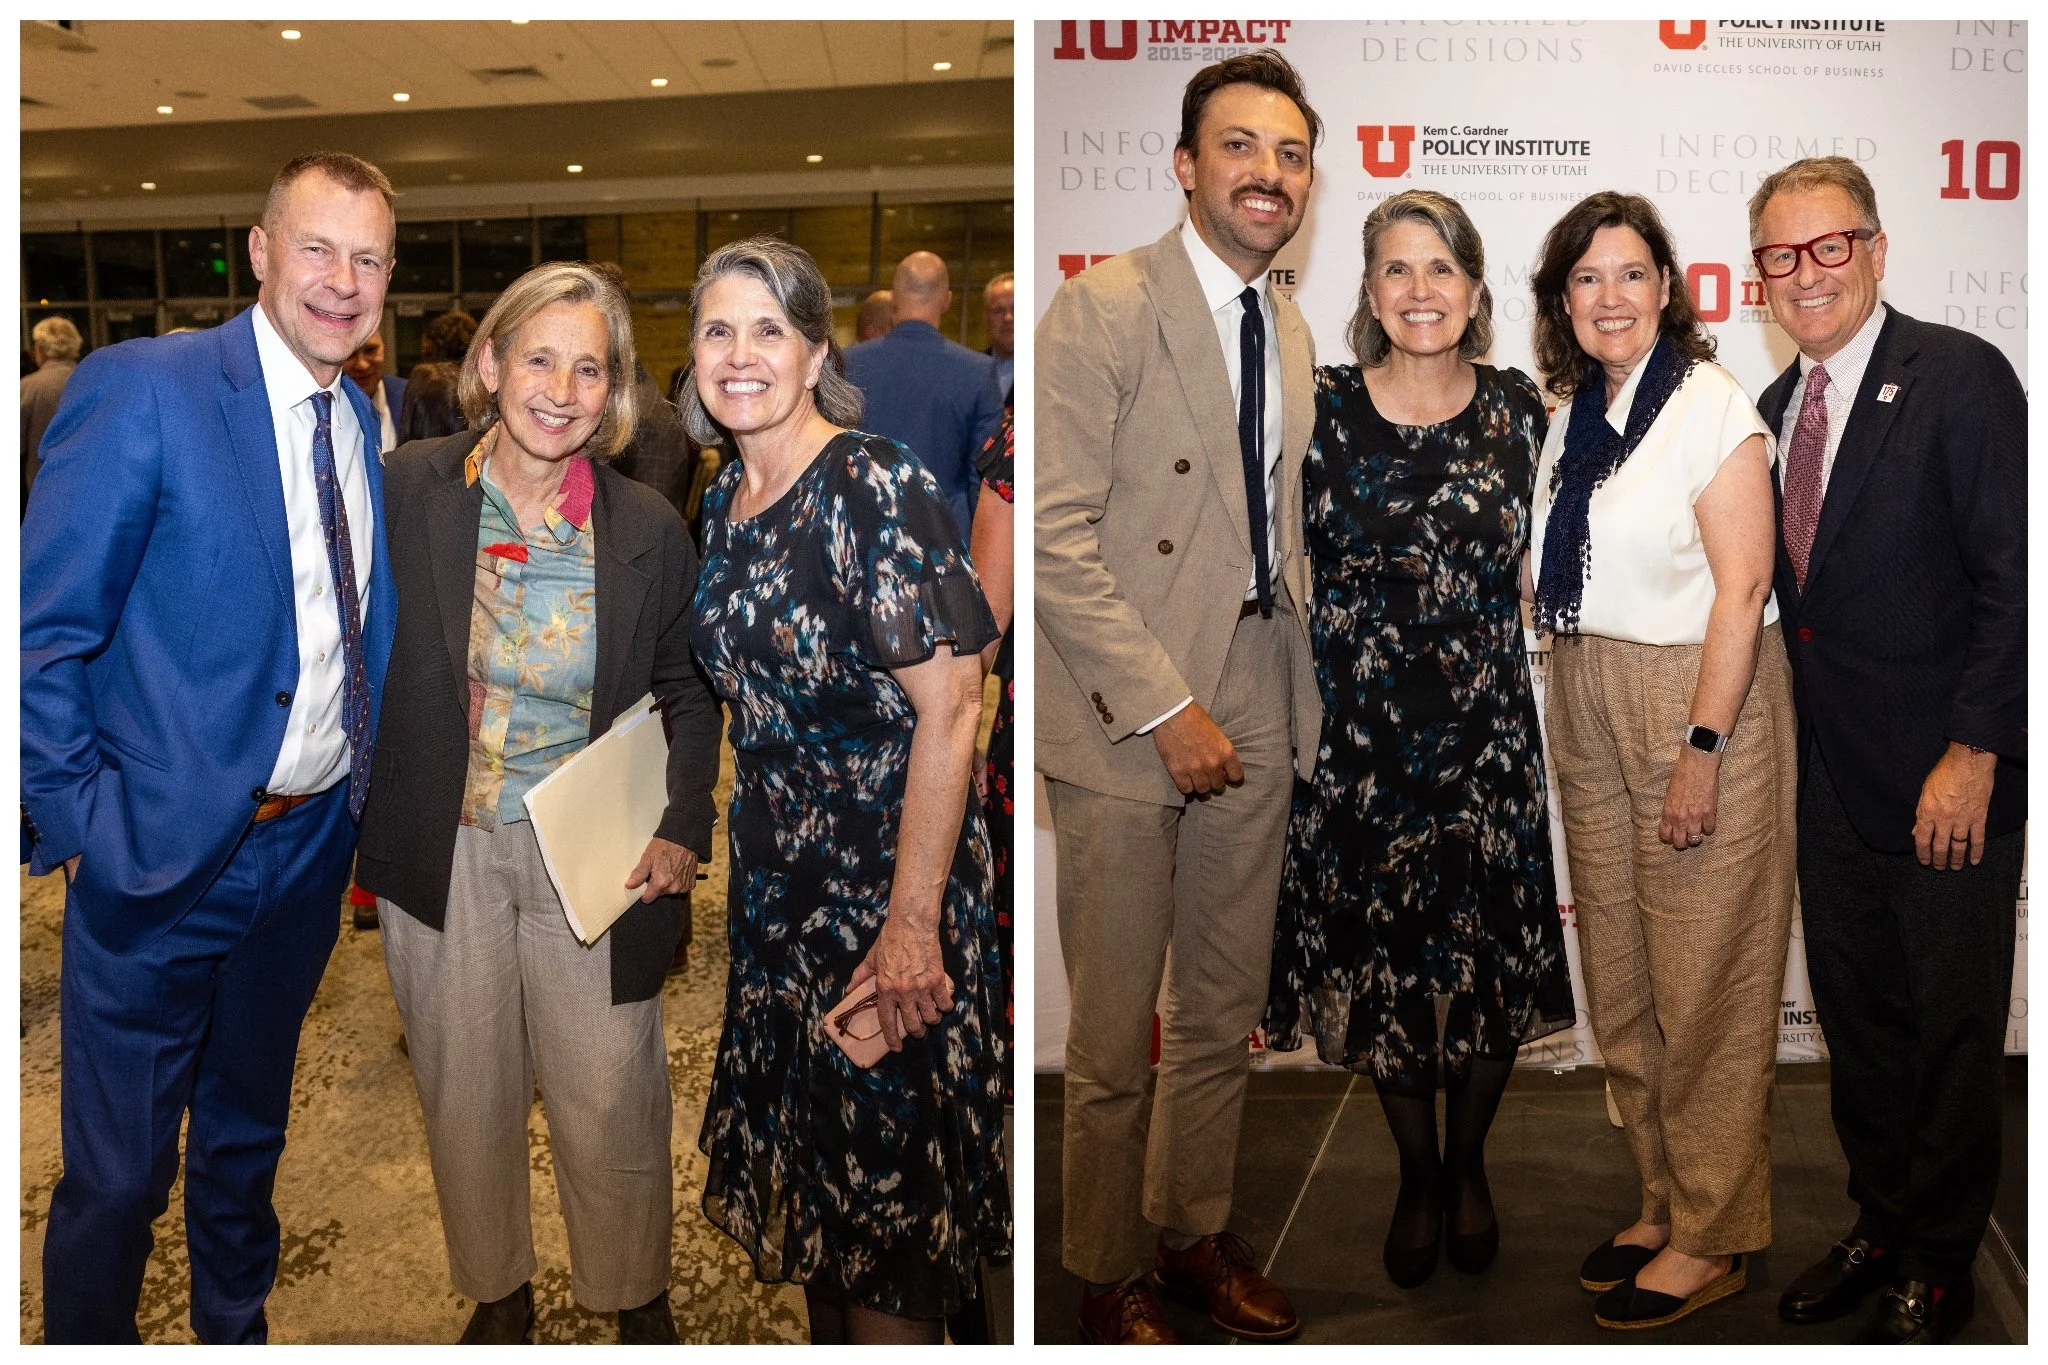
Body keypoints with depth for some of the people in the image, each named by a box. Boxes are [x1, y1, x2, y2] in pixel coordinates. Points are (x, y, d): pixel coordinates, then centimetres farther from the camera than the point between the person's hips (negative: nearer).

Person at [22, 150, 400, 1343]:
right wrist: (82, 824, -17)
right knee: (118, 1174, 10)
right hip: (166, 854, -5)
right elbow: (40, 634, -14)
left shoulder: (370, 423, 5)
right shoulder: (141, 390, -14)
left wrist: (363, 788, 3)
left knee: (249, 1136, 24)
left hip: (311, 845, 6)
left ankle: (236, 1331, 45)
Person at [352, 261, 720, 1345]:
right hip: (444, 851, 1)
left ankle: (635, 1296, 36)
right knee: (466, 1098, 16)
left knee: (610, 1106, 8)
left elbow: (689, 694, 5)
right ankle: (497, 1289, 42)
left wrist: (682, 825, -6)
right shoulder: (404, 494, -6)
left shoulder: (647, 530, -6)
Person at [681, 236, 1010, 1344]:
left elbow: (948, 709, -21)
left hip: (884, 887, -7)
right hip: (777, 887, 7)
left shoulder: (876, 486, -17)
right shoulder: (722, 505, 6)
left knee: (887, 1199, 6)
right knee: (804, 1167, 20)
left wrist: (911, 926, -23)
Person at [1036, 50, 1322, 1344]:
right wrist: (1166, 709, -16)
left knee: (1226, 1021, 17)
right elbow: (1056, 539, -15)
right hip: (1129, 717, -6)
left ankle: (1199, 1233, 37)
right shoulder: (1105, 308, -10)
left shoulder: (1292, 329, 13)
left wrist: (1299, 693, 12)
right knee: (1115, 1041, 5)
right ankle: (1107, 1278, 26)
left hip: (1256, 708, 7)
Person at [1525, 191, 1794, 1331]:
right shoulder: (1573, 416, 13)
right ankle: (1665, 1201, 28)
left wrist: (1702, 748, -19)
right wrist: (1571, 712, 14)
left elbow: (1742, 585, -15)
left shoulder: (1710, 405, -9)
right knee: (1619, 981, 12)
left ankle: (1715, 1239, 15)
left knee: (1705, 986, 0)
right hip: (1591, 713, 7)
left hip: (1701, 705, -7)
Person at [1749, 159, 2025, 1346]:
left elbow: (2015, 579, -15)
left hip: (1946, 780, -6)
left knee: (1953, 1027, 8)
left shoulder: (1961, 377, -10)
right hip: (1834, 778, 6)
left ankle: (1938, 1268, 25)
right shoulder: (1776, 405, 10)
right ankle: (1883, 1227, 34)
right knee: (1857, 1020, 16)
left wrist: (1974, 754, -19)